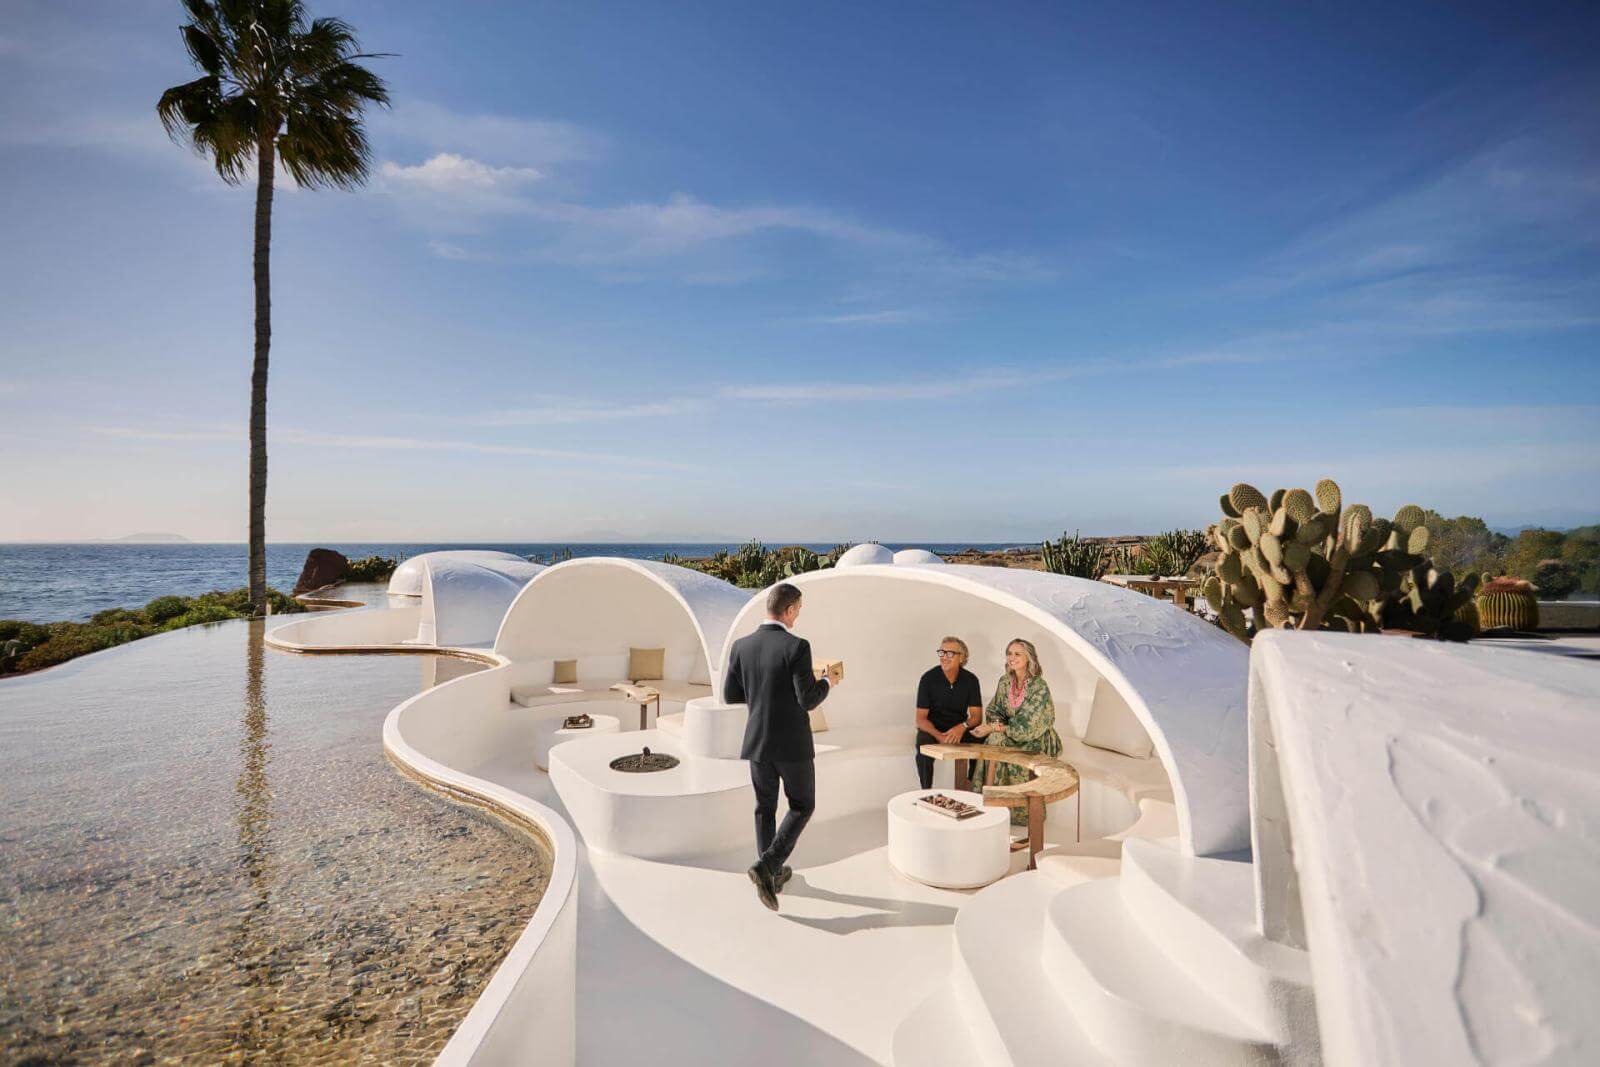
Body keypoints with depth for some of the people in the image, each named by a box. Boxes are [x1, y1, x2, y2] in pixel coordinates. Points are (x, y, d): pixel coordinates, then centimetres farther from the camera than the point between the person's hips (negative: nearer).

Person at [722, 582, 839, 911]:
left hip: (757, 741, 5)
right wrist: (828, 683, 2)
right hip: (793, 743, -5)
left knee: (765, 808, 20)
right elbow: (808, 701, -18)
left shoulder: (741, 646, -3)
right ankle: (766, 866, -2)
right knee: (802, 806, 13)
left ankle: (773, 874, 29)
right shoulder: (796, 646, -18)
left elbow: (730, 696, 3)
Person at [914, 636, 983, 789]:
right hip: (932, 729, -2)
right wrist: (939, 736, -28)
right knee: (924, 746, -33)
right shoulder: (929, 678, -10)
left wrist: (962, 727, -26)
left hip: (960, 729, 2)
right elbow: (921, 718, -10)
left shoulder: (970, 679, -2)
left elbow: (977, 716, -3)